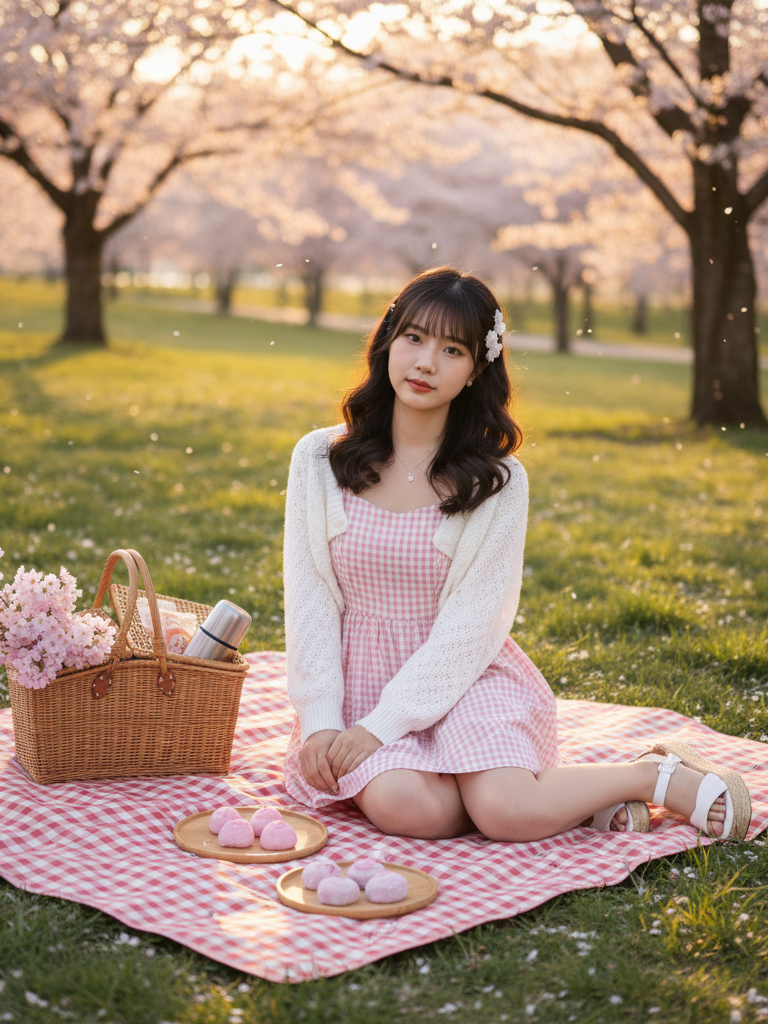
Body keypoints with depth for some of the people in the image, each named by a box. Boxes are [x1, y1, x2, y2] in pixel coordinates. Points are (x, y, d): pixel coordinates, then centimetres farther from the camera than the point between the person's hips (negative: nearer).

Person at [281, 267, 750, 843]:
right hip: (359, 679, 2)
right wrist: (320, 723, -11)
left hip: (463, 675, -2)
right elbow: (309, 599, 0)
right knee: (401, 807, -29)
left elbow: (474, 623, -11)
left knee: (508, 814, -28)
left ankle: (659, 775, -3)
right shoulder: (319, 460, 1)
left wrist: (383, 724, -19)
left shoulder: (497, 481, -6)